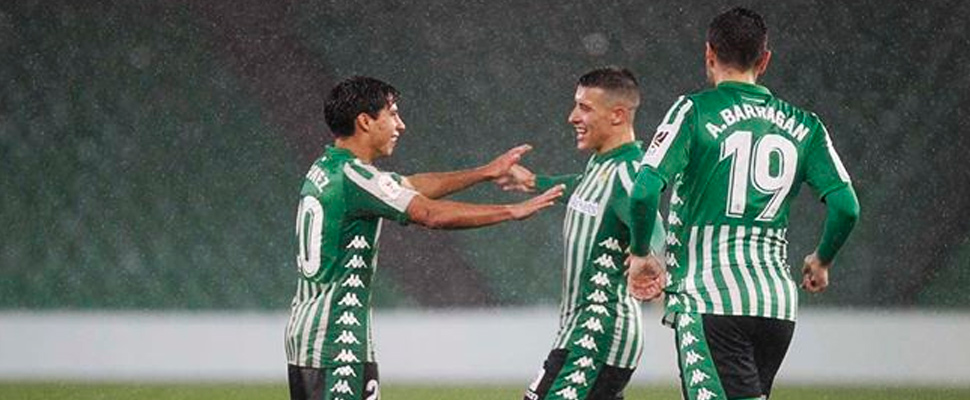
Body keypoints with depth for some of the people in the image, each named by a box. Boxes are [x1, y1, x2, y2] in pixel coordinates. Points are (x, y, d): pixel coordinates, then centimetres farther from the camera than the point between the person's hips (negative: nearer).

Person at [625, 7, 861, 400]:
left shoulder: (694, 111, -1)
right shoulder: (802, 125, 11)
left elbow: (644, 193, -11)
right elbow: (846, 207, 4)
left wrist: (641, 254, 6)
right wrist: (821, 261, 23)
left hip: (708, 298, -5)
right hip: (778, 303, 5)